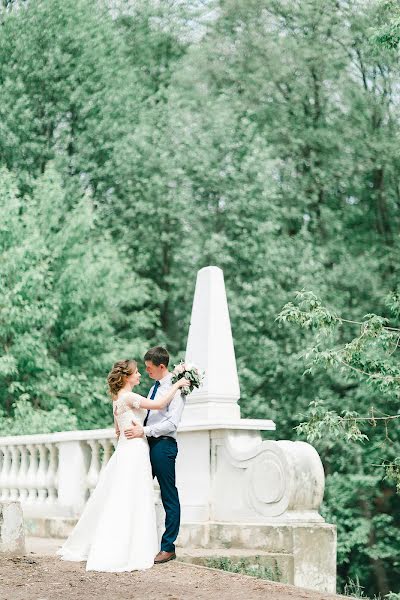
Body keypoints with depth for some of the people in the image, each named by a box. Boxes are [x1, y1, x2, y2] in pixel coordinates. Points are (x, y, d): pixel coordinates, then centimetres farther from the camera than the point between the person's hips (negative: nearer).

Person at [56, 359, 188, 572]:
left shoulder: (118, 398, 15)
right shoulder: (128, 397, -14)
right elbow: (159, 404, -22)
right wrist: (177, 385, -12)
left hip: (125, 450, 9)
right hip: (134, 451, -9)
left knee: (116, 502, 14)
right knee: (130, 504, -6)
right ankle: (124, 554, -4)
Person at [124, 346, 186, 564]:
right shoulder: (155, 387, 16)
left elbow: (172, 423, -19)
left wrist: (144, 431, -23)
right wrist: (137, 427, 6)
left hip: (163, 445, -9)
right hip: (148, 443, 9)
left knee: (169, 497, -1)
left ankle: (168, 547, 4)